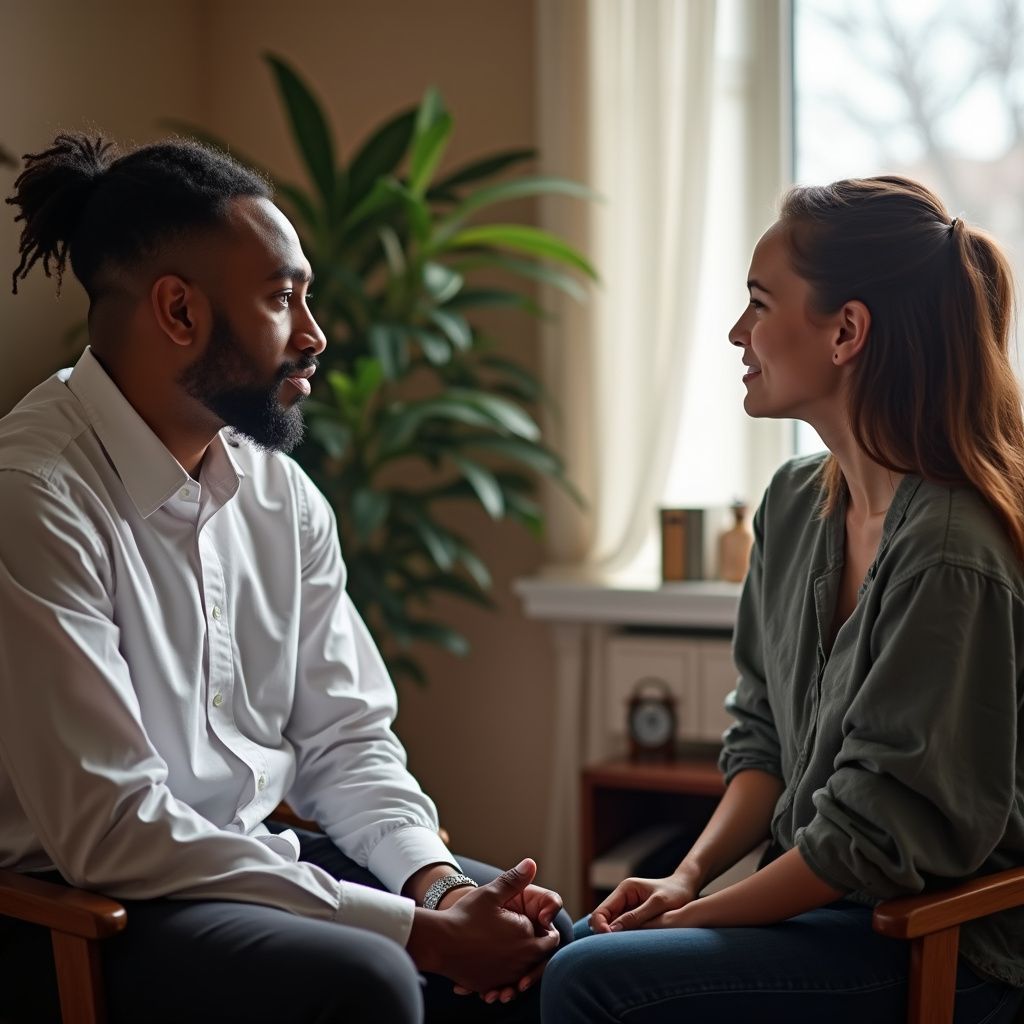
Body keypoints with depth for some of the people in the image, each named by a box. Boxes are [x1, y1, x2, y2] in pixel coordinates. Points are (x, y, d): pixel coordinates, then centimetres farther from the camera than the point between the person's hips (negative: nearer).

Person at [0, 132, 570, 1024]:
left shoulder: (281, 492, 4)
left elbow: (345, 738, 8)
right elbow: (109, 830, -23)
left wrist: (438, 881, -12)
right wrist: (416, 930, -23)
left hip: (259, 859, 7)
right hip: (83, 912, -7)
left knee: (548, 941, -2)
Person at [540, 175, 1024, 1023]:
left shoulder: (948, 556, -23)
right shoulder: (795, 504, 5)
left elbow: (880, 835, -20)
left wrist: (691, 920, -14)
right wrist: (692, 874, -2)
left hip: (947, 952, -8)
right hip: (827, 903, 8)